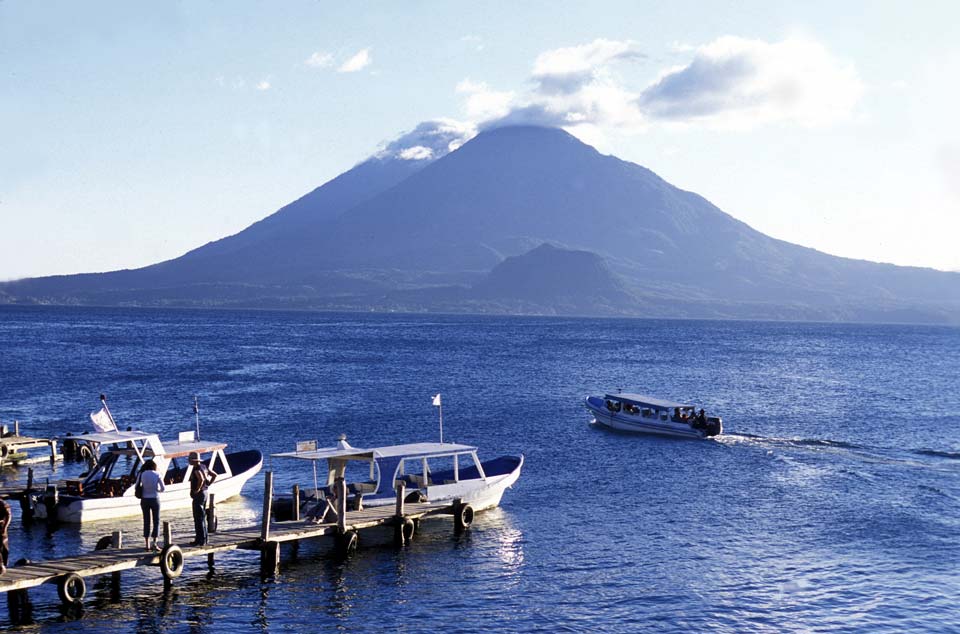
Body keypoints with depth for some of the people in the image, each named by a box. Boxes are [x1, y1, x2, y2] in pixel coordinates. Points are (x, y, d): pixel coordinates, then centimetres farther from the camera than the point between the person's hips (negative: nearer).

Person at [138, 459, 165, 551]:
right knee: (156, 522, 5)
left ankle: (147, 544, 7)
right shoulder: (157, 475, -5)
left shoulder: (142, 474, -2)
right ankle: (154, 543, -8)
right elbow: (163, 488, -3)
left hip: (144, 500, 2)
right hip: (155, 499, -2)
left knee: (146, 522, 10)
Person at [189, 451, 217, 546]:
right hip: (205, 493, 10)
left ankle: (200, 540, -4)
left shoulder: (196, 469, -18)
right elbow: (214, 475, 18)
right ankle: (203, 539, 21)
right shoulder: (203, 467, 11)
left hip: (198, 495, -10)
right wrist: (208, 484, 13)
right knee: (202, 517, 16)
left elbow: (201, 479, -36)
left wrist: (197, 489, -23)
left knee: (198, 518, -5)